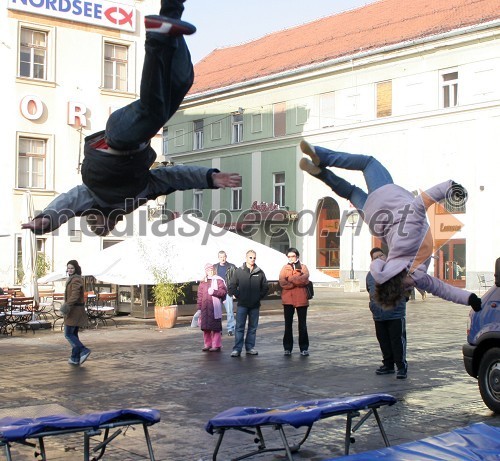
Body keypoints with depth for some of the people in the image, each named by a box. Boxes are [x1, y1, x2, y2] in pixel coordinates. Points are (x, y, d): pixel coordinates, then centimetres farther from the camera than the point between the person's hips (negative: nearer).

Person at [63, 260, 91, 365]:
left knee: (68, 334, -6)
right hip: (78, 310, 10)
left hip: (74, 310, -10)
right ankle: (75, 358, 14)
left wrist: (67, 305, -39)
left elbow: (75, 295, -28)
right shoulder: (74, 279, 17)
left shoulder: (76, 280, -15)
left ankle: (84, 350, -12)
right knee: (74, 334, 12)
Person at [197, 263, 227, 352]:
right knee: (205, 327, 7)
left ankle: (216, 345, 3)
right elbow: (200, 296, 15)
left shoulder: (218, 280, 3)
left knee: (216, 327, -3)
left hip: (215, 308, -4)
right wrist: (199, 308, 12)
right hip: (205, 308, 4)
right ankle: (207, 344, 18)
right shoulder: (202, 282, 15)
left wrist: (214, 292, -14)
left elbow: (224, 291, -5)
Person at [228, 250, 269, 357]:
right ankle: (237, 349, -2)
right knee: (240, 327, -3)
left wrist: (259, 297, 2)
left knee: (253, 327, 9)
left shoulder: (260, 272, 4)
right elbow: (232, 286, 2)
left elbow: (265, 287, 10)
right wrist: (238, 296, -3)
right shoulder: (239, 271, 0)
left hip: (255, 305, 2)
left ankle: (250, 347, 17)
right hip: (242, 305, -2)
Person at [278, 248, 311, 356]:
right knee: (288, 324, 6)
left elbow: (305, 279, -13)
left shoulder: (303, 267, 7)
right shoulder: (285, 268, 8)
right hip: (288, 299, 1)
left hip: (301, 299, -1)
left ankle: (304, 348, 11)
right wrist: (297, 282, -14)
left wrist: (290, 279, -11)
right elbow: (282, 283, -8)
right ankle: (287, 348, 13)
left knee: (302, 325, 5)